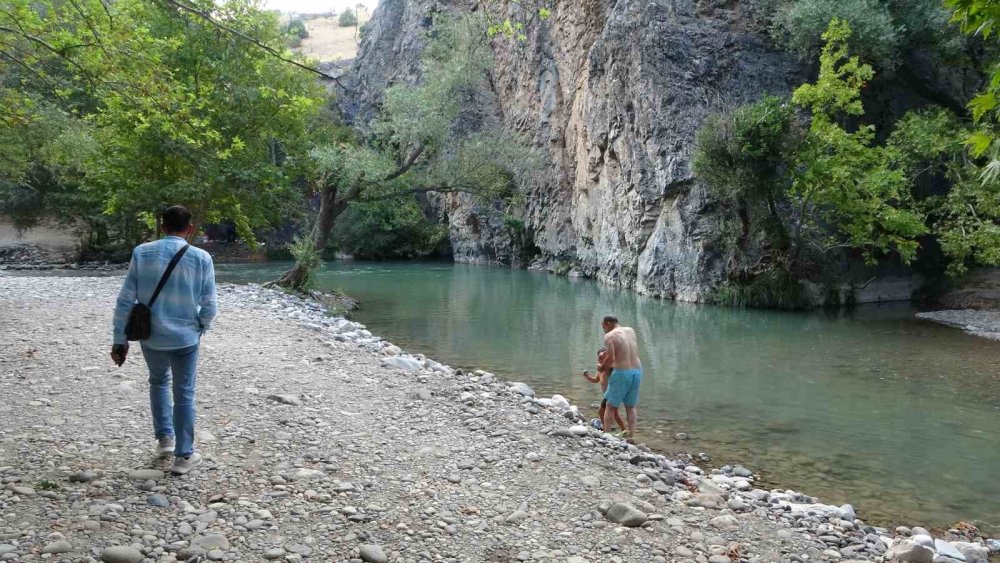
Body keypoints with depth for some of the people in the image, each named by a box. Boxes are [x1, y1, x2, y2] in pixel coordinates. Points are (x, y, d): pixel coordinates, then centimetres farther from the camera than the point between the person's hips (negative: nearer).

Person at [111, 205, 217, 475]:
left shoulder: (142, 253, -6)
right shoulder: (201, 258, -9)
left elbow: (125, 300, -5)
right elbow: (209, 306, -5)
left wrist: (120, 339, 2)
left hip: (151, 337, 2)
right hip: (185, 338, -1)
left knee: (159, 382, 28)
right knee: (184, 395, 11)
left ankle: (164, 437, 28)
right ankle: (184, 456, 17)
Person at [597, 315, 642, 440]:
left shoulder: (609, 336, -8)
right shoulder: (630, 330, 12)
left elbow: (611, 358, -18)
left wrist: (602, 366, 2)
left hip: (621, 373, -6)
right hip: (637, 371, 6)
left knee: (611, 406, 9)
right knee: (630, 406, 18)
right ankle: (631, 435, 12)